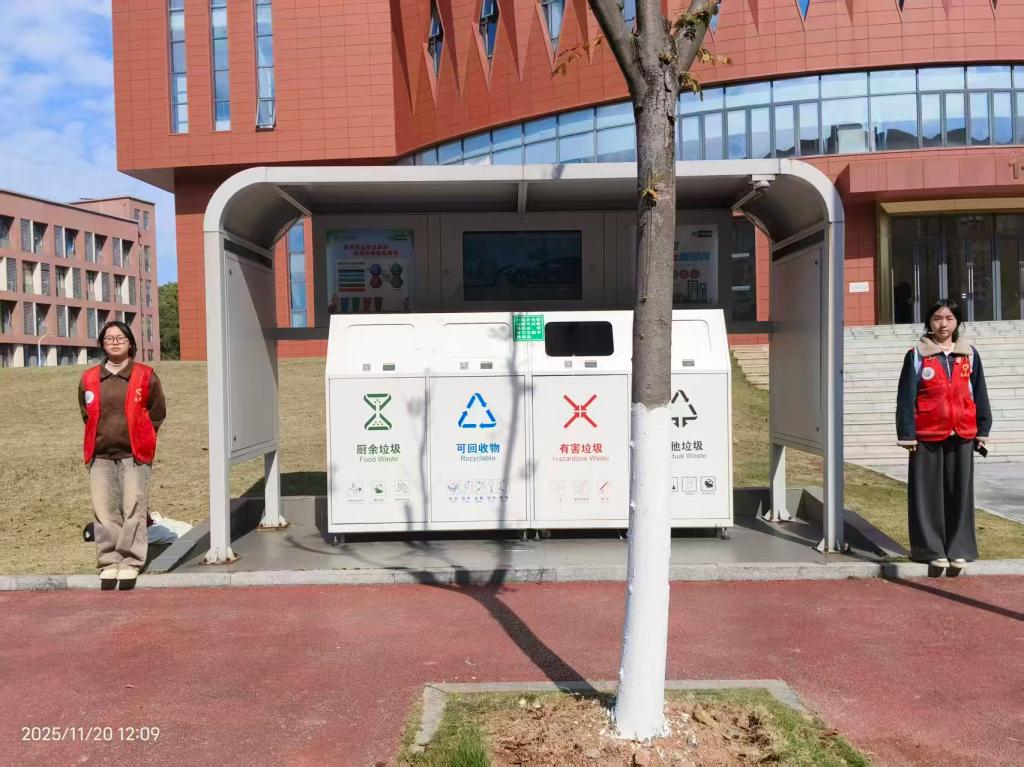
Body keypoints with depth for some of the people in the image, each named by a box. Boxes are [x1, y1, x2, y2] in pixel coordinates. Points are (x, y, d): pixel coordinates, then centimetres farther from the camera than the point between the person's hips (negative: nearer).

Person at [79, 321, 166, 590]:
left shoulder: (145, 376, 1)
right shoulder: (89, 379, 9)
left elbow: (157, 412, 7)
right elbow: (87, 414, 21)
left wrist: (140, 438, 5)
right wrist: (100, 437, 13)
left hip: (134, 454, -3)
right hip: (100, 456, 3)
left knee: (133, 509, -5)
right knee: (104, 511, 2)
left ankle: (130, 561, 3)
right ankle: (108, 562, 11)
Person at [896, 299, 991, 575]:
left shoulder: (969, 355, 9)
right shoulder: (917, 355, 0)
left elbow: (979, 395, 12)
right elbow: (906, 397, -2)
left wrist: (983, 430, 8)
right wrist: (907, 435, -7)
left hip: (962, 437, 3)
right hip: (927, 437, -2)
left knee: (960, 493, 6)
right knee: (929, 495, 1)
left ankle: (958, 549, 15)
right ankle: (932, 549, 9)